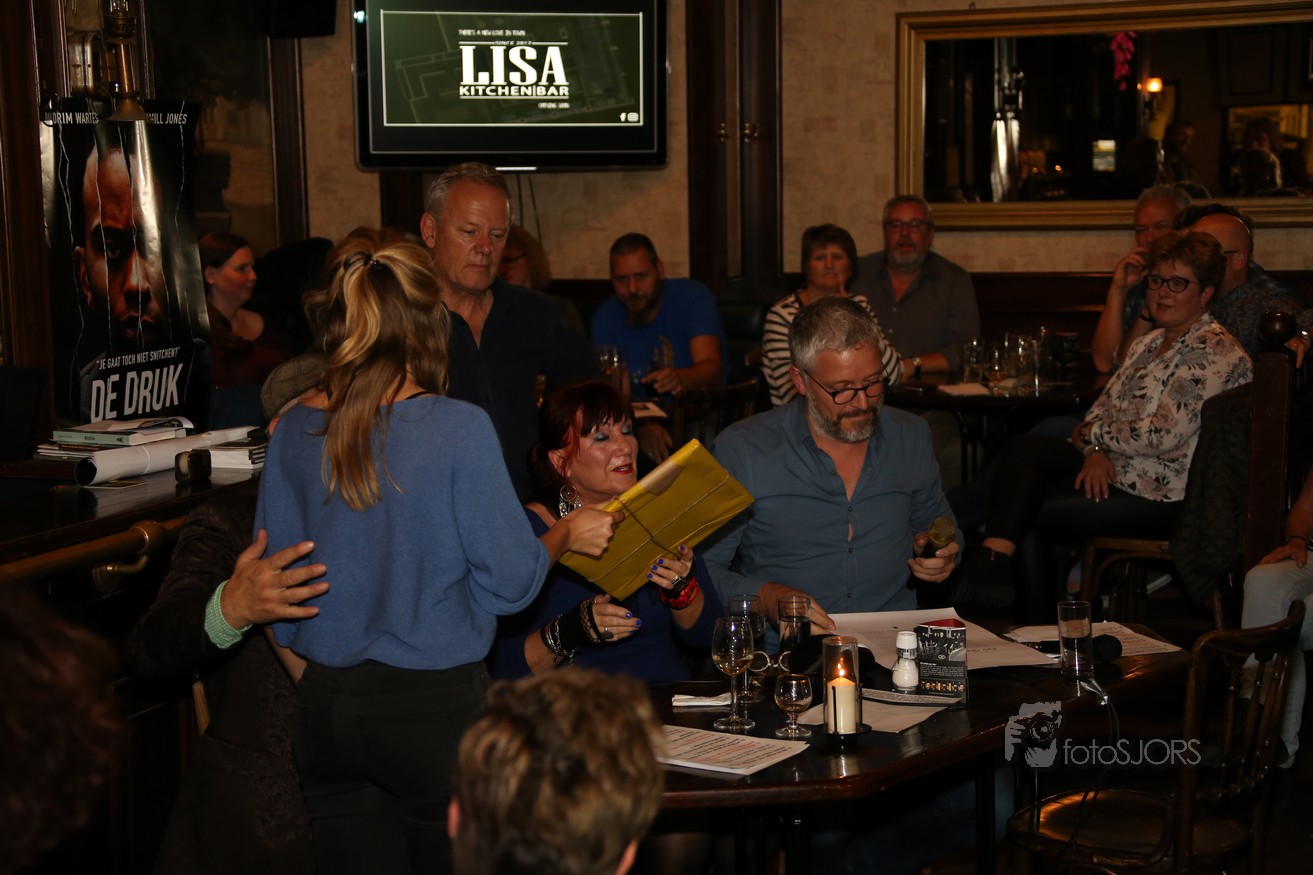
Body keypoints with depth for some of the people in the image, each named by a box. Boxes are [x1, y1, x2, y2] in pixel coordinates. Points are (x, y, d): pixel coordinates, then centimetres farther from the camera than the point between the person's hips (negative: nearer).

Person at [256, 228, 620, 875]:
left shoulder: (295, 431, -1)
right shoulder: (459, 429, -14)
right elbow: (508, 581, -9)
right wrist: (566, 535, 10)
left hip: (326, 714, 4)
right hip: (435, 706, -4)